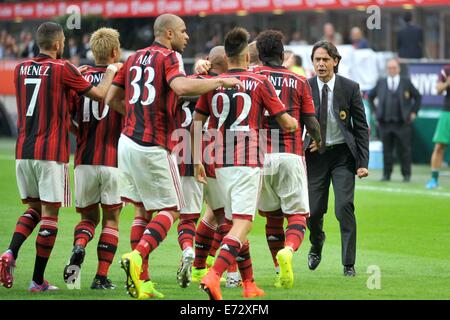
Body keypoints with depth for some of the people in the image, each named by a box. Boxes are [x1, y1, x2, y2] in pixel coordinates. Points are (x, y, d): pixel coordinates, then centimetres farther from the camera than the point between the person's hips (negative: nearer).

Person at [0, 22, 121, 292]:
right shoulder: (62, 69, -8)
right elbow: (99, 94, 0)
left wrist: (75, 75, 29)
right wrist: (111, 71, 17)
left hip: (24, 151, 6)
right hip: (52, 153, -6)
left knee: (34, 208, 18)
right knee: (50, 213, 1)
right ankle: (38, 281, 0)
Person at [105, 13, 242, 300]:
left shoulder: (135, 58, 16)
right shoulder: (170, 57, -7)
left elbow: (112, 98, 18)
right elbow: (181, 87, -27)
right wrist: (220, 81, -17)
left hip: (128, 141, 7)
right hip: (154, 147, -7)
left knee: (143, 210, 14)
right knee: (171, 210, 2)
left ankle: (139, 281, 10)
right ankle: (136, 258, -18)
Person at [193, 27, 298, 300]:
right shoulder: (259, 83, -2)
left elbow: (197, 123, 7)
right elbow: (287, 123, 1)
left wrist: (197, 161, 13)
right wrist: (294, 123, 25)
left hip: (221, 163, 5)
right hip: (248, 162, -5)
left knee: (236, 223, 17)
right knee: (243, 224, -8)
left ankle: (249, 283, 22)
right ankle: (214, 276, -28)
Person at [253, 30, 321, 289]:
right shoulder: (299, 82, 4)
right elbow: (312, 124, 5)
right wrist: (318, 141, 24)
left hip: (260, 157, 2)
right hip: (291, 155, -2)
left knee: (273, 216, 14)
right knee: (298, 214, 0)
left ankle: (280, 272, 13)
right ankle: (288, 250, -30)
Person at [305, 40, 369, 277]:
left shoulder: (350, 88, -5)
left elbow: (361, 127, -1)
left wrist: (363, 162, -6)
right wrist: (303, 146, -7)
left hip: (342, 154, -1)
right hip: (315, 154, 1)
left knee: (344, 207, -12)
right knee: (313, 210, 1)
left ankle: (349, 264, -2)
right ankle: (316, 246, 34)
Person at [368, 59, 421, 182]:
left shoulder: (406, 83, 5)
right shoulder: (381, 83, 9)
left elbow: (418, 97, 13)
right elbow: (370, 96, 22)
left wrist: (413, 112, 6)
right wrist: (375, 111, 14)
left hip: (402, 123, -2)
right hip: (385, 123, 2)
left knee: (404, 149, -1)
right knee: (387, 150, 2)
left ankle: (406, 175, 8)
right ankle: (386, 174, 9)